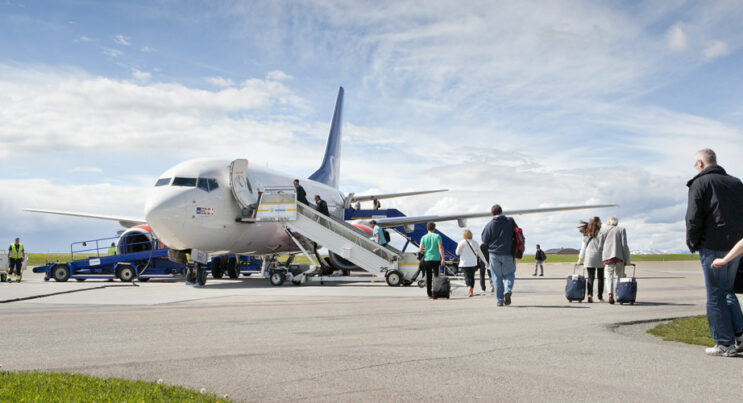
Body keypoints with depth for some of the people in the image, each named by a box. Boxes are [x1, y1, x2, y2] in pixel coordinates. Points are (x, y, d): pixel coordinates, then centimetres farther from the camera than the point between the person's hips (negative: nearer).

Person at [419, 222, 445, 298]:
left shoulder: (424, 237, 5)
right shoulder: (437, 236, -2)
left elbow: (421, 250, 1)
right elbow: (441, 248, -10)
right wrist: (443, 259, -8)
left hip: (427, 259, 2)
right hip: (436, 259, -2)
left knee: (428, 277, 8)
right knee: (436, 277, 3)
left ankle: (429, 294, 10)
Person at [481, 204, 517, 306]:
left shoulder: (490, 224, -6)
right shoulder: (510, 221, -2)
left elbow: (484, 241, -1)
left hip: (494, 254, 0)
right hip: (508, 253, 1)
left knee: (497, 277, 6)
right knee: (509, 274, 13)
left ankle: (499, 300, 4)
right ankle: (508, 290, -13)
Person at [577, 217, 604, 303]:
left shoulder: (586, 234, 7)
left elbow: (583, 247, 9)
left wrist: (580, 258, 14)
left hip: (589, 258, 3)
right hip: (599, 257, -3)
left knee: (590, 277, 1)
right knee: (600, 277, 9)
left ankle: (590, 294, -18)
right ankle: (600, 297, 12)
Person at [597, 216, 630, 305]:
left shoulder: (602, 230, 12)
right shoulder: (621, 229, 9)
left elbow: (600, 245, 6)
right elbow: (624, 245, 1)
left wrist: (600, 258, 14)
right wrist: (627, 258, 3)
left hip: (607, 255, 0)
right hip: (619, 255, 0)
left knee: (609, 275, -4)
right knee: (620, 275, 11)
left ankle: (610, 294, -22)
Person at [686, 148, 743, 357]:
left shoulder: (700, 183, -4)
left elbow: (693, 218, -12)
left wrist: (692, 243, 0)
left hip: (712, 247, -6)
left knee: (715, 296, 0)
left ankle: (725, 343, 1)